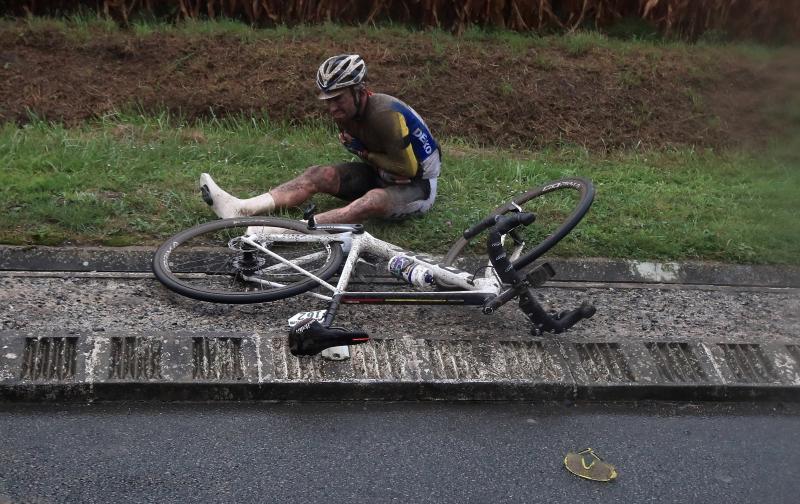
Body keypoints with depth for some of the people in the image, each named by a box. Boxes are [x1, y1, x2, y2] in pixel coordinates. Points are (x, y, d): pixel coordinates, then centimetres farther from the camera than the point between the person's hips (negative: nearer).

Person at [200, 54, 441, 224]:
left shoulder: (384, 114, -30)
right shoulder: (345, 112, -5)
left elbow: (408, 170, -24)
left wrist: (366, 154, -15)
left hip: (418, 185, -8)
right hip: (381, 173, 8)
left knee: (374, 200, -39)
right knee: (319, 174, -11)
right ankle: (240, 209, -24)